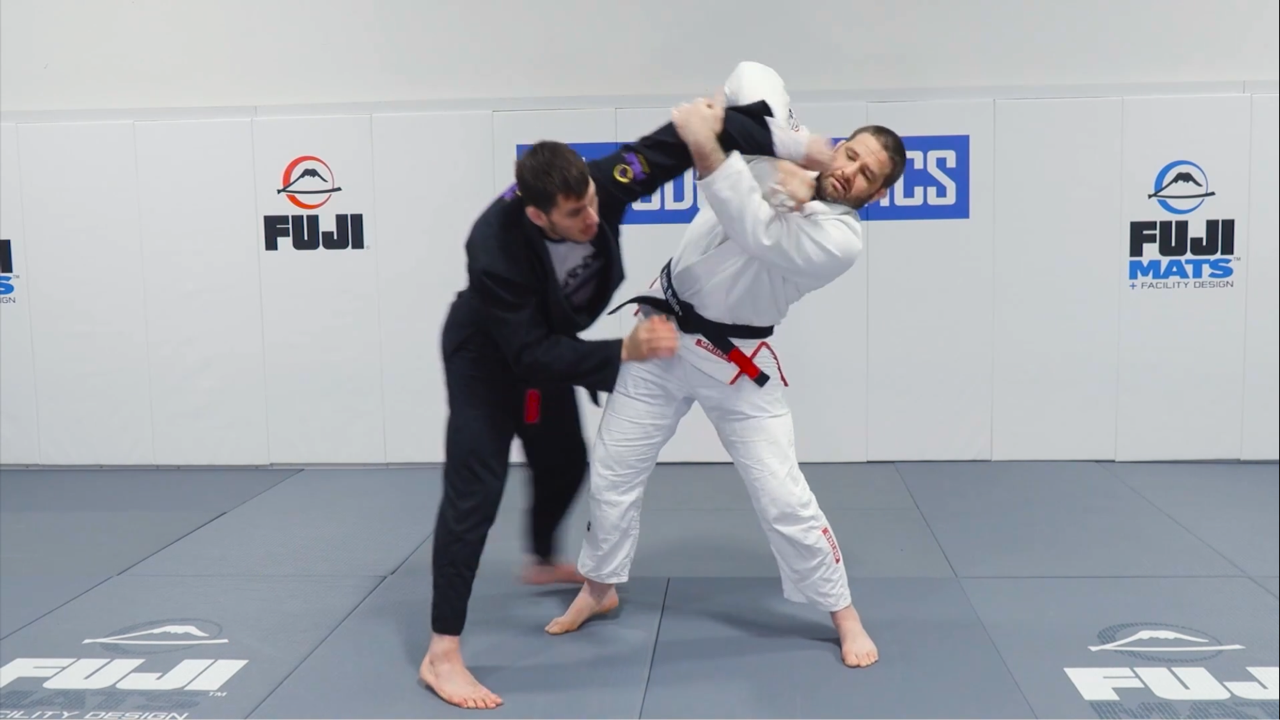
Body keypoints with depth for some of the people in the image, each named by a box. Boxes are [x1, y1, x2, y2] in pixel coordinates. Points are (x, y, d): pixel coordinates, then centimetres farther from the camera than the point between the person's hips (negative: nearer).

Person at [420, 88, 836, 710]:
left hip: (546, 341, 7)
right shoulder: (496, 249, -42)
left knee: (565, 464, 22)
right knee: (476, 489, -14)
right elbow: (533, 354, -37)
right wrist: (624, 353, -46)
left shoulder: (599, 185, -29)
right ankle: (442, 654, -10)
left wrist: (790, 141, -31)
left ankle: (543, 563, 53)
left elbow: (680, 140, -24)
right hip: (487, 354, -7)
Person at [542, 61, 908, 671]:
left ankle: (843, 613, 19)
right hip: (663, 334, 4)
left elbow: (757, 234, -35)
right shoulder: (781, 157, -5)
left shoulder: (840, 240, -19)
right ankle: (599, 588, 34)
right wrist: (790, 146, -23)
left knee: (782, 497, -4)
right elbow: (752, 75, -10)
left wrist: (708, 152, -44)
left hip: (735, 363, -4)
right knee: (613, 471, 11)